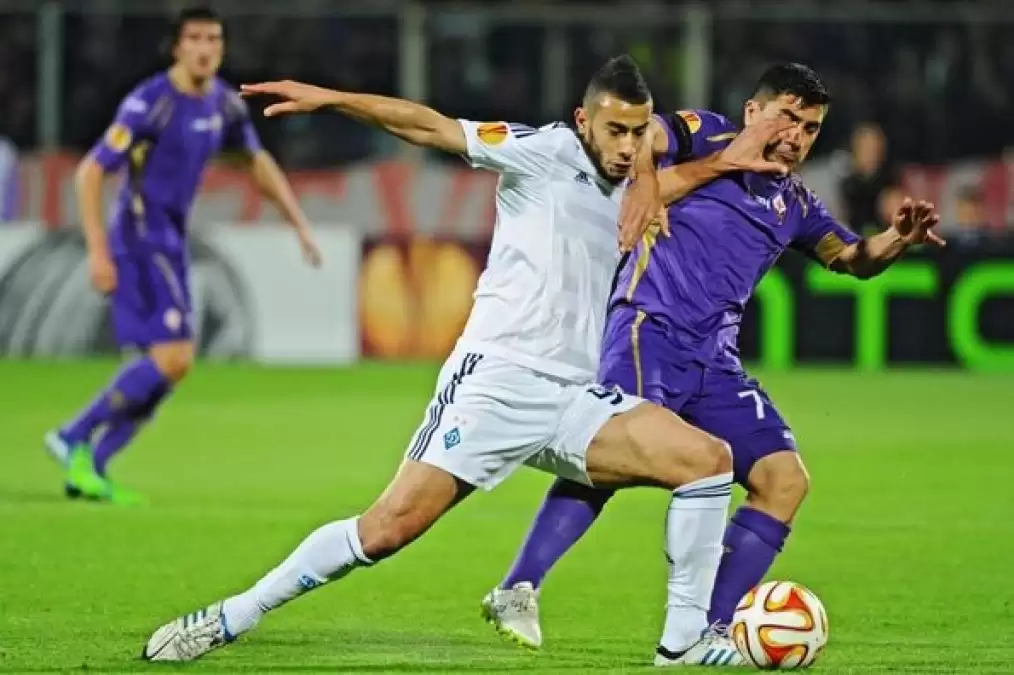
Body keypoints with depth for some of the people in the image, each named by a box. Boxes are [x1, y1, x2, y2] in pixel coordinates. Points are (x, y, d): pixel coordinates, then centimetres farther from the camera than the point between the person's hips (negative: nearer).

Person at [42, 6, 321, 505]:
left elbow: (260, 164, 22)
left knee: (172, 365, 5)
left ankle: (88, 469, 9)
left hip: (171, 245, 8)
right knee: (173, 357, -18)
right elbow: (90, 172, -17)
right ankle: (75, 437, -7)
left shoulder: (225, 104, 6)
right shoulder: (150, 103, -17)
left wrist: (301, 226, 17)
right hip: (139, 242, -8)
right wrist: (97, 251, -22)